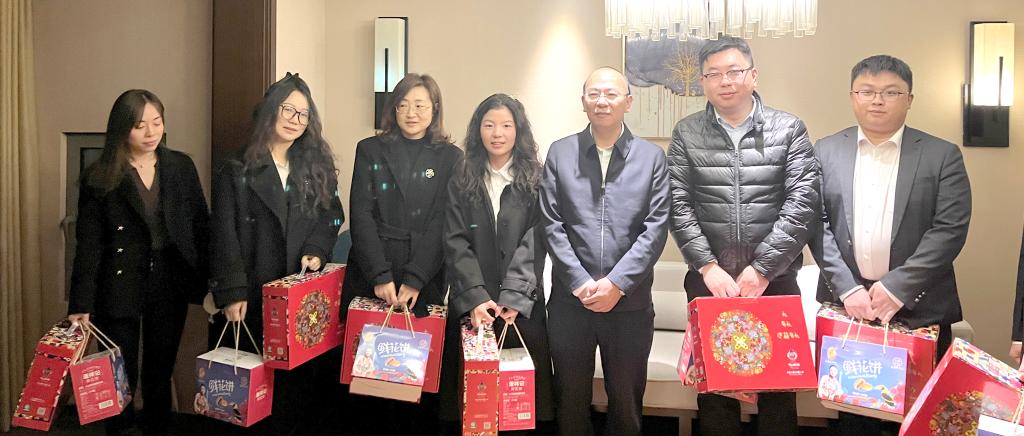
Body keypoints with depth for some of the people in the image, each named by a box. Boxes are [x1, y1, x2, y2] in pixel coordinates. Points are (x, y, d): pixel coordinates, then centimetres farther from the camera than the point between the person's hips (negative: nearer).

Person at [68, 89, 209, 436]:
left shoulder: (181, 166, 2)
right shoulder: (98, 178, -5)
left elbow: (201, 226, 4)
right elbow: (88, 245, -7)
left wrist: (210, 282, -3)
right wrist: (81, 305, -13)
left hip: (170, 286, 2)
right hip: (119, 290, -2)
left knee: (160, 374, 14)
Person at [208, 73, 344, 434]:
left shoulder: (316, 167, 12)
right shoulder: (236, 170, 2)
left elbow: (330, 217, 11)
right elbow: (225, 235, -5)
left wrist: (316, 251, -10)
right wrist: (231, 293, -14)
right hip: (252, 297, -2)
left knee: (301, 379, 2)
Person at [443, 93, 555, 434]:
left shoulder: (535, 180, 4)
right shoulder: (462, 180, 8)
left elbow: (533, 242, -5)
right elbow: (456, 242, -1)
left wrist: (514, 297, -17)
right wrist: (475, 297, -14)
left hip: (522, 303, -1)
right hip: (471, 302, 1)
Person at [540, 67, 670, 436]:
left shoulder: (652, 157, 4)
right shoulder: (560, 153, 5)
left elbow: (656, 228, -4)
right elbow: (552, 225, -1)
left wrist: (617, 283, -12)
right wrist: (580, 283, -10)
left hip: (631, 302, 0)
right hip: (570, 300, 1)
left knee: (627, 403, 13)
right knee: (570, 401, 13)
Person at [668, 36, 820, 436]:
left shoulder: (789, 129, 2)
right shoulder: (686, 134, 4)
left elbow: (802, 203, -6)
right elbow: (679, 206, -2)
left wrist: (762, 268, -12)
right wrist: (709, 267, -11)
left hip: (775, 279, 0)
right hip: (709, 281, 1)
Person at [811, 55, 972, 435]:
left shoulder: (942, 155, 2)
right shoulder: (826, 151, 5)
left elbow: (951, 229, -7)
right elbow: (816, 223, -1)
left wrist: (898, 287, -15)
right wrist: (847, 288, -11)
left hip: (918, 308, -1)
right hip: (846, 303, 1)